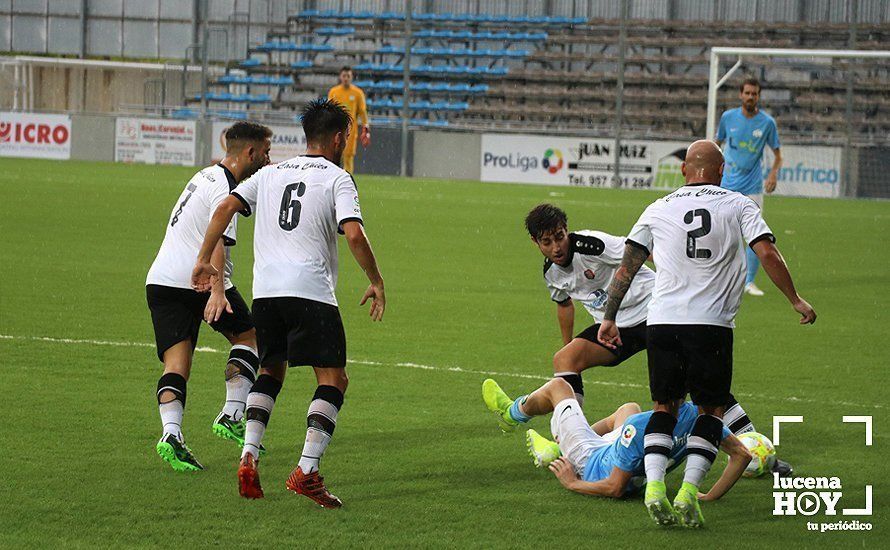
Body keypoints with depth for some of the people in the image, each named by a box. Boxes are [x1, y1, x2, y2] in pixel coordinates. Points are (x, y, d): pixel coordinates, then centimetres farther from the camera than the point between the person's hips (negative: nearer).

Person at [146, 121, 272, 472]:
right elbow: (217, 240, -25)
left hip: (160, 281, 8)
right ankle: (231, 416, 7)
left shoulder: (207, 176, 18)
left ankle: (171, 433, -23)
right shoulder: (226, 190, -11)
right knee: (247, 337, 15)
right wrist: (217, 290, -35)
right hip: (196, 282, -8)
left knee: (176, 363, -3)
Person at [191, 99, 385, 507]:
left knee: (271, 371, 22)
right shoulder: (337, 178, 2)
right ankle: (306, 471, -14)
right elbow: (354, 234, -11)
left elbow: (225, 208, 7)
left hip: (265, 290, 6)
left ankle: (249, 455, 5)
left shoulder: (271, 174, 17)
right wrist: (376, 282, -1)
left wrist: (204, 260, 13)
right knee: (333, 380, -1)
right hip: (311, 290, -6)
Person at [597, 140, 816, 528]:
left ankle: (654, 485, -5)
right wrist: (795, 300, 5)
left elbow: (627, 266, 11)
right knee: (711, 409, 11)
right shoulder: (740, 206, 6)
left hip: (661, 321, 2)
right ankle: (688, 492, -5)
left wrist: (609, 318, 18)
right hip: (711, 323, -2)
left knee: (665, 406, 15)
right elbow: (767, 254, -5)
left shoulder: (658, 209, 12)